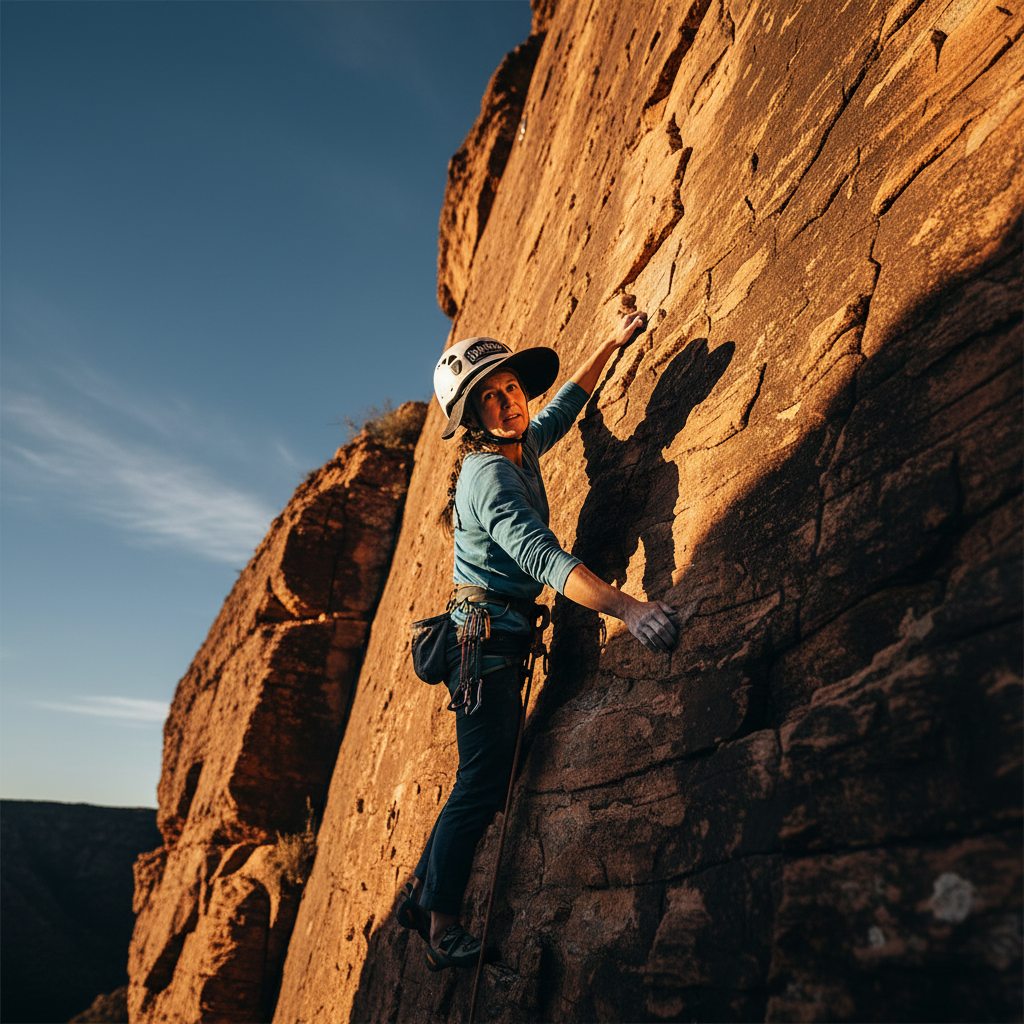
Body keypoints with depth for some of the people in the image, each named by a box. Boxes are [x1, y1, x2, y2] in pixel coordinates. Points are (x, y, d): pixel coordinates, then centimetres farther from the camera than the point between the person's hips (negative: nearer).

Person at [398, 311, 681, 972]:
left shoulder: (522, 446, 9)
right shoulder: (488, 473, -18)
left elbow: (566, 403, 29)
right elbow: (542, 557, -32)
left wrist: (613, 344, 29)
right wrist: (628, 608, -41)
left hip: (500, 640, 9)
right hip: (487, 637, -9)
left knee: (487, 781, 13)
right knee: (482, 784, -6)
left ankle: (423, 897, 25)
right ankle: (443, 924, 8)